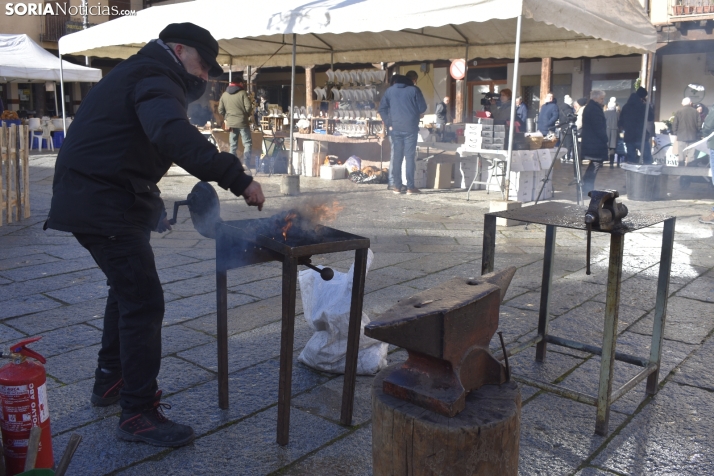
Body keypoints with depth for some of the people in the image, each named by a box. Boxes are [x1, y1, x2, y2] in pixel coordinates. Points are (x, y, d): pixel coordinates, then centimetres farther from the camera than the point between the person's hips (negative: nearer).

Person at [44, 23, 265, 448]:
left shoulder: (136, 74, 22)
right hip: (105, 205, -11)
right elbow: (175, 136, -34)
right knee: (144, 302, -8)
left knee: (128, 288, 23)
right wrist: (238, 178, -38)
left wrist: (151, 203, 14)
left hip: (93, 200, 11)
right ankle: (138, 414, 0)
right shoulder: (156, 78, -12)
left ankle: (110, 381, 36)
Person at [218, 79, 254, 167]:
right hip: (242, 122, -4)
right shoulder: (242, 93, -7)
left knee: (233, 145, 11)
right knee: (247, 143, 1)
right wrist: (248, 115, 5)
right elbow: (248, 107, -13)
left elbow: (220, 110, 9)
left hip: (230, 123, 5)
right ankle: (247, 164, -7)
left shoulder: (224, 95, 8)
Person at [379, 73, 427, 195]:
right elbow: (423, 108, 3)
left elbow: (382, 109, 5)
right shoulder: (414, 90, 4)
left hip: (395, 128, 2)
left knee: (396, 156, 7)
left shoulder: (389, 91, 10)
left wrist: (388, 123, 8)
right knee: (410, 157, 1)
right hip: (411, 128, -2)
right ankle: (410, 187, -1)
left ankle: (396, 186, 7)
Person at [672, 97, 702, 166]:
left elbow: (674, 124, -5)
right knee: (692, 156, 3)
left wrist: (675, 133, 8)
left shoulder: (678, 111, -3)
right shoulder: (695, 112, 1)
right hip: (693, 137, 1)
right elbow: (699, 124, 2)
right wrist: (697, 133, 16)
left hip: (681, 137, -1)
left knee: (681, 156, 2)